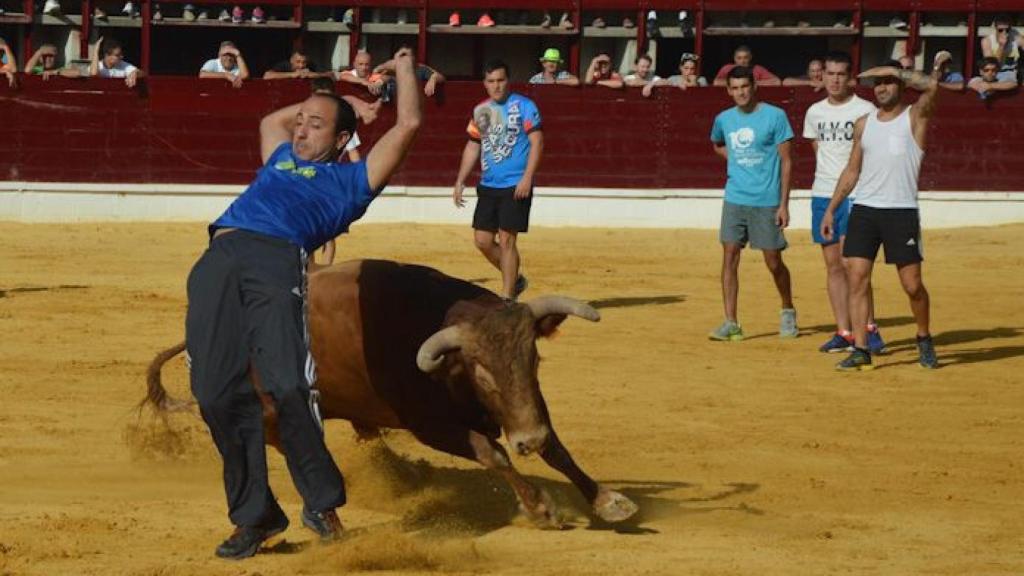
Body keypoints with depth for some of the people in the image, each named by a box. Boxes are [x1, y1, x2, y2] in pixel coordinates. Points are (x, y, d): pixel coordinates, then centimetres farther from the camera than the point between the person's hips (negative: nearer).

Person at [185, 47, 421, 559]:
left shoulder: (351, 179, 25)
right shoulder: (281, 159, 39)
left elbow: (407, 124, 25)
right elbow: (272, 119, 60)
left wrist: (404, 69, 40)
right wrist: (322, 99, 54)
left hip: (278, 261, -5)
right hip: (218, 260, 5)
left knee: (288, 386, -22)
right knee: (217, 394, -8)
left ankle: (321, 501, -4)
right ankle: (253, 515, 0)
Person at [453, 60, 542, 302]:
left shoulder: (523, 106, -6)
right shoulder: (480, 110, 12)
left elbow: (537, 142, -10)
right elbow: (473, 146, 19)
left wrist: (527, 178, -19)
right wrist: (460, 181, 13)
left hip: (515, 186, -6)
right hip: (488, 186, 6)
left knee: (506, 239, -8)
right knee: (482, 240, 5)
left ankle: (507, 298, -1)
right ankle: (515, 280, 26)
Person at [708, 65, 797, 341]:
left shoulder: (774, 117, -6)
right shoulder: (724, 119, 7)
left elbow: (786, 161, -4)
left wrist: (784, 204, -8)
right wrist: (738, 162, 10)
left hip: (766, 201, -3)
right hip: (734, 200, 3)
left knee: (773, 262, 4)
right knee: (729, 258, -5)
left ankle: (788, 311, 28)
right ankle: (731, 323, -4)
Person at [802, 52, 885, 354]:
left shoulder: (864, 110, -4)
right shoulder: (815, 112, 12)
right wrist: (825, 184, 15)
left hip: (854, 193, -5)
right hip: (822, 193, 5)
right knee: (833, 265, 5)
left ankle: (869, 329, -8)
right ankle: (843, 332, 9)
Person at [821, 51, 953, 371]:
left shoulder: (915, 117, 1)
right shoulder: (864, 124, 14)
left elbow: (930, 87, -19)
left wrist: (893, 70, -13)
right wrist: (831, 209, 14)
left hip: (902, 212, -4)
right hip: (864, 209, 4)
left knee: (912, 285, 0)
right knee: (857, 279, -5)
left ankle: (924, 339, 23)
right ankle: (860, 350, -2)